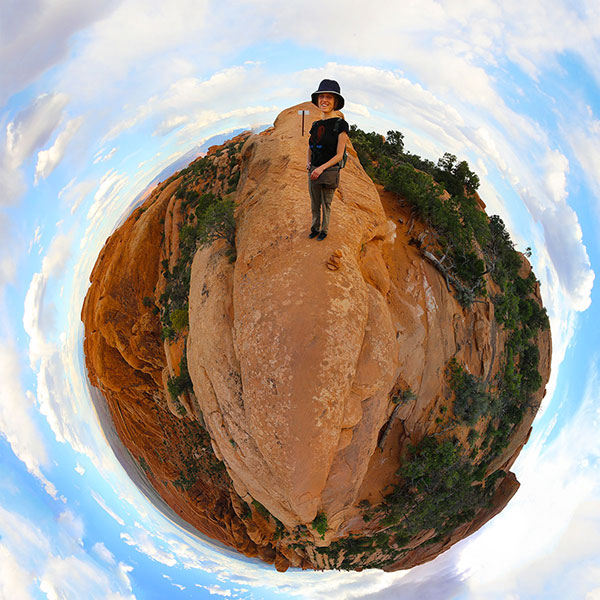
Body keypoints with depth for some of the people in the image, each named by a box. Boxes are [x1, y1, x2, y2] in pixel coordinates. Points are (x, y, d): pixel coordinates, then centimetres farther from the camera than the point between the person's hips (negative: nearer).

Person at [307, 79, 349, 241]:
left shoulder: (340, 125, -11)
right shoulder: (316, 125, 7)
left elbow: (339, 155, -14)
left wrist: (322, 167, -24)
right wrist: (308, 163, -4)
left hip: (330, 171, -5)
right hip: (313, 172, 5)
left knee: (326, 205, 9)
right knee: (315, 205, 16)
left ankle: (324, 230, 27)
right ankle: (315, 228, 33)